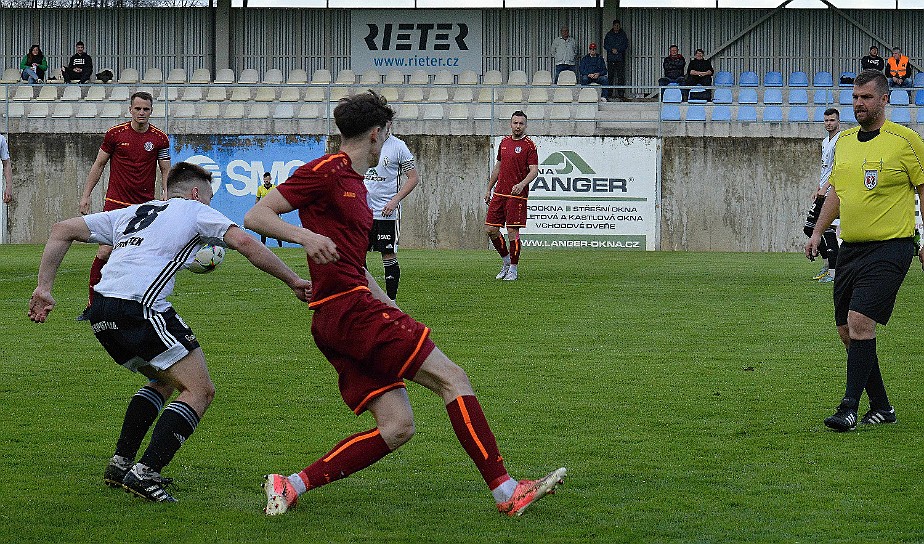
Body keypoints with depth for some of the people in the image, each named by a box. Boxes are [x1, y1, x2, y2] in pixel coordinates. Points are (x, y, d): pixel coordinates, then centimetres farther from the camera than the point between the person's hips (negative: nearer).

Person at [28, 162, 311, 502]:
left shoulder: (129, 214, 30)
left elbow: (62, 230, 27)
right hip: (141, 307, -8)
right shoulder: (195, 211, 15)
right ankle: (144, 474, -14)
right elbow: (244, 243, 1)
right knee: (200, 390, -1)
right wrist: (293, 281, 5)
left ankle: (120, 464, 22)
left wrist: (44, 288, 24)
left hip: (101, 314, 8)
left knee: (164, 381, 28)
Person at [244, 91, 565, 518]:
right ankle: (506, 492, -11)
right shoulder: (326, 171, -5)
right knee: (451, 378, -10)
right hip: (350, 307, -10)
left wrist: (388, 305, 28)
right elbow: (255, 217, -11)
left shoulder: (353, 181, 23)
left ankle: (290, 486, 1)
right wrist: (305, 235, -27)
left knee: (397, 427, 1)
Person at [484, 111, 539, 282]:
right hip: (499, 194, 6)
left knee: (512, 232, -6)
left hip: (517, 195, -6)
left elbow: (534, 170, -12)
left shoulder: (529, 145, -5)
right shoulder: (504, 141, 14)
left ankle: (513, 269, 5)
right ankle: (506, 259, 23)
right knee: (490, 229, 4)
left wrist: (521, 184, -29)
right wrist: (489, 189, 21)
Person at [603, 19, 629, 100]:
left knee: (621, 77, -6)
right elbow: (605, 45, 6)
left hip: (620, 58, -1)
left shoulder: (623, 34, 9)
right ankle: (610, 93, 1)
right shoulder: (609, 34, 12)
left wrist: (617, 50, -10)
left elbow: (625, 45, 2)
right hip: (610, 58, 1)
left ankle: (621, 94, -7)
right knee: (610, 76, -2)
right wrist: (612, 50, -10)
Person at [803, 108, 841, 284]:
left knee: (828, 230, -12)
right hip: (822, 192, 10)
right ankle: (830, 263, 19)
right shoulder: (825, 142, 20)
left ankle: (833, 270, -10)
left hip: (832, 191, -10)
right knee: (809, 227, 10)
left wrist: (824, 188, -24)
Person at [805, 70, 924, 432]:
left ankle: (849, 408, -16)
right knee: (846, 330, 6)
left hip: (890, 247, -7)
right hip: (850, 248, 7)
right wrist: (818, 232, 15)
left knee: (860, 321, -18)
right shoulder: (844, 141, 13)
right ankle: (881, 407, 18)